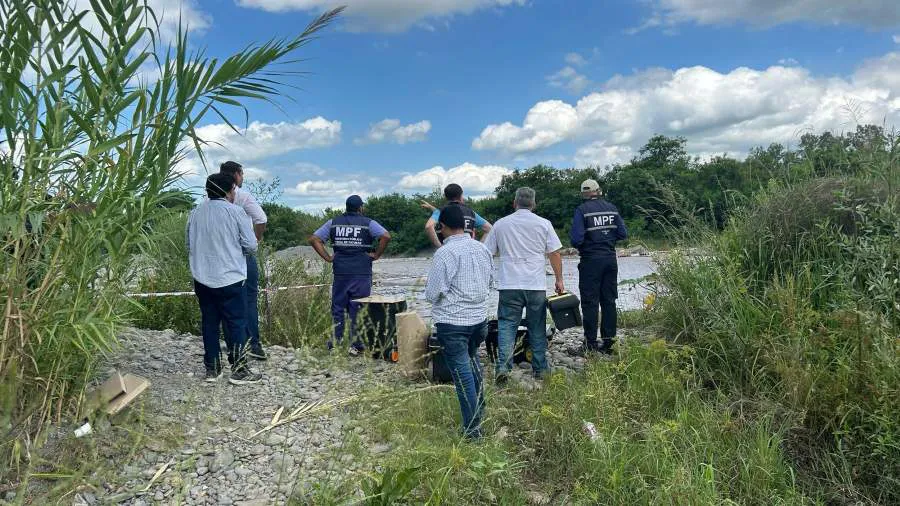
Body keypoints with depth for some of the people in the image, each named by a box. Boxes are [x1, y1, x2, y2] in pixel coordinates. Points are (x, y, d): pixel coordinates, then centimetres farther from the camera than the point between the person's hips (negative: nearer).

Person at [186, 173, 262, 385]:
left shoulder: (195, 213, 5)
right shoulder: (234, 211, -9)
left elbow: (189, 245, 14)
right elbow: (251, 245, -8)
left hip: (202, 278, 5)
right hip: (229, 279, -5)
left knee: (209, 322, 12)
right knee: (236, 323, 3)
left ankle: (212, 368, 19)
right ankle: (239, 370, 6)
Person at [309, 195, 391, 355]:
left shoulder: (333, 223, 9)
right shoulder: (368, 223, -1)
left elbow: (314, 239, 5)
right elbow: (386, 236, -14)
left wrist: (328, 258, 4)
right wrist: (376, 255, -5)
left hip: (340, 272, 3)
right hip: (362, 273, -2)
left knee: (338, 307, 11)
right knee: (358, 309, 4)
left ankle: (335, 343, 14)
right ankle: (356, 345, 8)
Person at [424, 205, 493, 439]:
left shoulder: (445, 253, -18)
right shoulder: (482, 249, 3)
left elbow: (432, 294, -15)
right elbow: (489, 283, 14)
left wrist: (429, 291, 6)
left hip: (452, 322, -7)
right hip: (479, 318, 7)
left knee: (462, 372, 1)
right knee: (472, 361, 28)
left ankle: (473, 428, 8)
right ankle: (479, 409, 41)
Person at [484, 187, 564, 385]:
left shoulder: (500, 224, 7)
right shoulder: (543, 224, 4)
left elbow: (487, 254, 10)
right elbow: (555, 254, 4)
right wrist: (559, 279, 12)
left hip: (509, 285, 0)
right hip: (536, 285, 1)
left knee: (506, 325, 1)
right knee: (537, 328, 11)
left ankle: (503, 367, -12)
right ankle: (540, 368, 18)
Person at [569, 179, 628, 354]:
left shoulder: (582, 210, -8)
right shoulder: (612, 208, 6)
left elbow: (576, 239, -16)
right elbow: (623, 234, 6)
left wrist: (580, 245, 6)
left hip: (591, 260, -5)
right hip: (610, 259, 5)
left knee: (590, 302, 0)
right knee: (609, 301, 10)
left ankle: (591, 343, 1)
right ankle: (609, 341, 13)